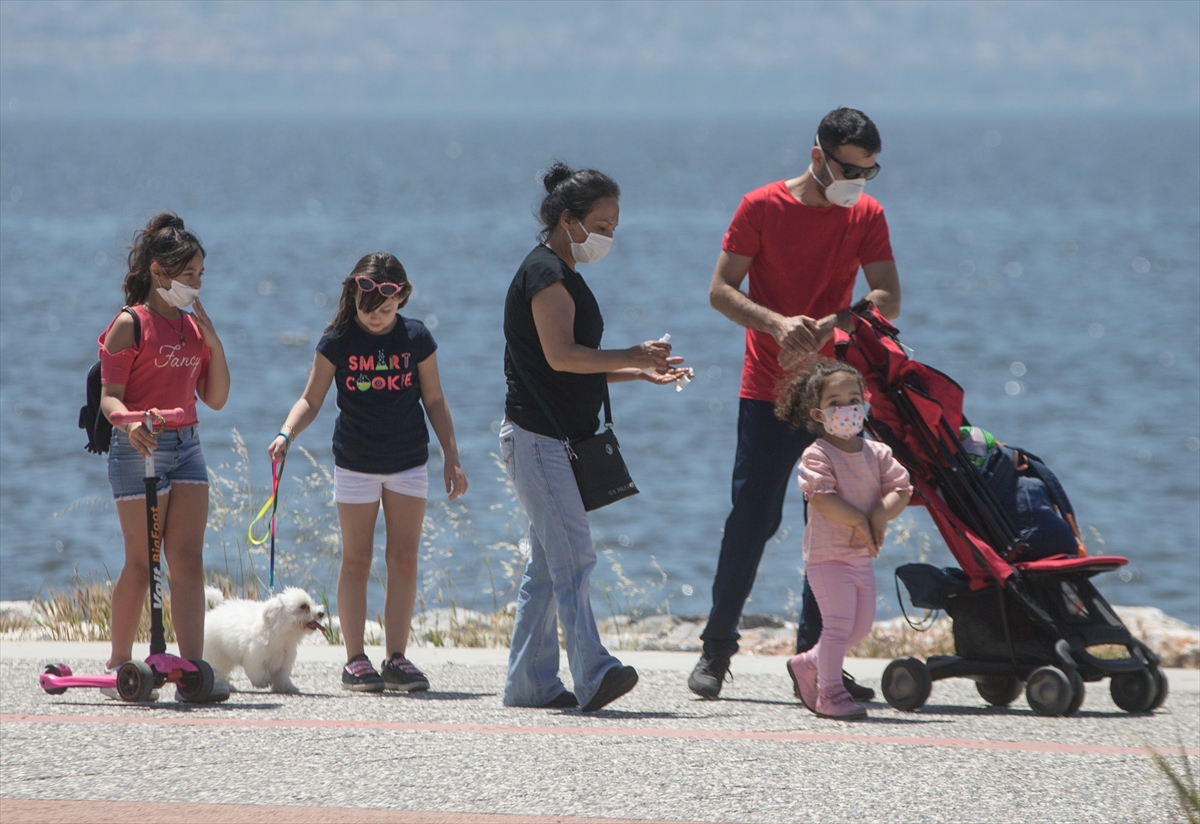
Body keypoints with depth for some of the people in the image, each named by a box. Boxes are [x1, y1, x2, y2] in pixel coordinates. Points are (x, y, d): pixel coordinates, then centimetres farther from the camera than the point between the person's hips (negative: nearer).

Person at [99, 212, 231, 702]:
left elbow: (215, 398, 14)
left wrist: (214, 343, 1)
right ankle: (119, 665, 11)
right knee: (142, 562, -2)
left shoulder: (192, 326, 13)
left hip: (186, 447, 6)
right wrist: (130, 423, -33)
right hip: (139, 450, -6)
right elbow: (109, 395, -12)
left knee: (188, 561, -3)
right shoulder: (131, 324, -6)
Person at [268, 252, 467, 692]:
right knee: (356, 561, 1)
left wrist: (452, 457, 3)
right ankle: (355, 660, 5)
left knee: (404, 560, 1)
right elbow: (311, 399, -4)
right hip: (355, 463, -1)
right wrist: (286, 433, -22)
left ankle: (396, 657, 6)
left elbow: (434, 401, 4)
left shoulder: (416, 339, -4)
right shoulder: (338, 342, -8)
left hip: (408, 462, 1)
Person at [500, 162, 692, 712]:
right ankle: (593, 674, -27)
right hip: (538, 436, -11)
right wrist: (632, 357, -16)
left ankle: (530, 682, 13)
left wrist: (641, 372, 15)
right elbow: (560, 355, -22)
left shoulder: (562, 275, 21)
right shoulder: (545, 273, -11)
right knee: (573, 554, -18)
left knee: (549, 562, 10)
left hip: (559, 438, 11)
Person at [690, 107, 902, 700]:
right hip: (768, 391, -3)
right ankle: (716, 650, 6)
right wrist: (777, 323, -23)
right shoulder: (762, 207, -3)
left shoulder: (866, 215, 5)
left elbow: (888, 299, -4)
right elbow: (721, 290, -5)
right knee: (752, 517, -5)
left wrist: (829, 325, -22)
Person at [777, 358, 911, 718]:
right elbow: (823, 499, -21)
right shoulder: (817, 455, -11)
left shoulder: (877, 453, 8)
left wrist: (880, 517, -17)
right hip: (828, 554, -7)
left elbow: (900, 489, 1)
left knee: (860, 626, 14)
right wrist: (860, 522, -19)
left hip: (862, 555, 7)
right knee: (839, 624, -11)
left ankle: (807, 666, 31)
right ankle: (829, 692, -4)